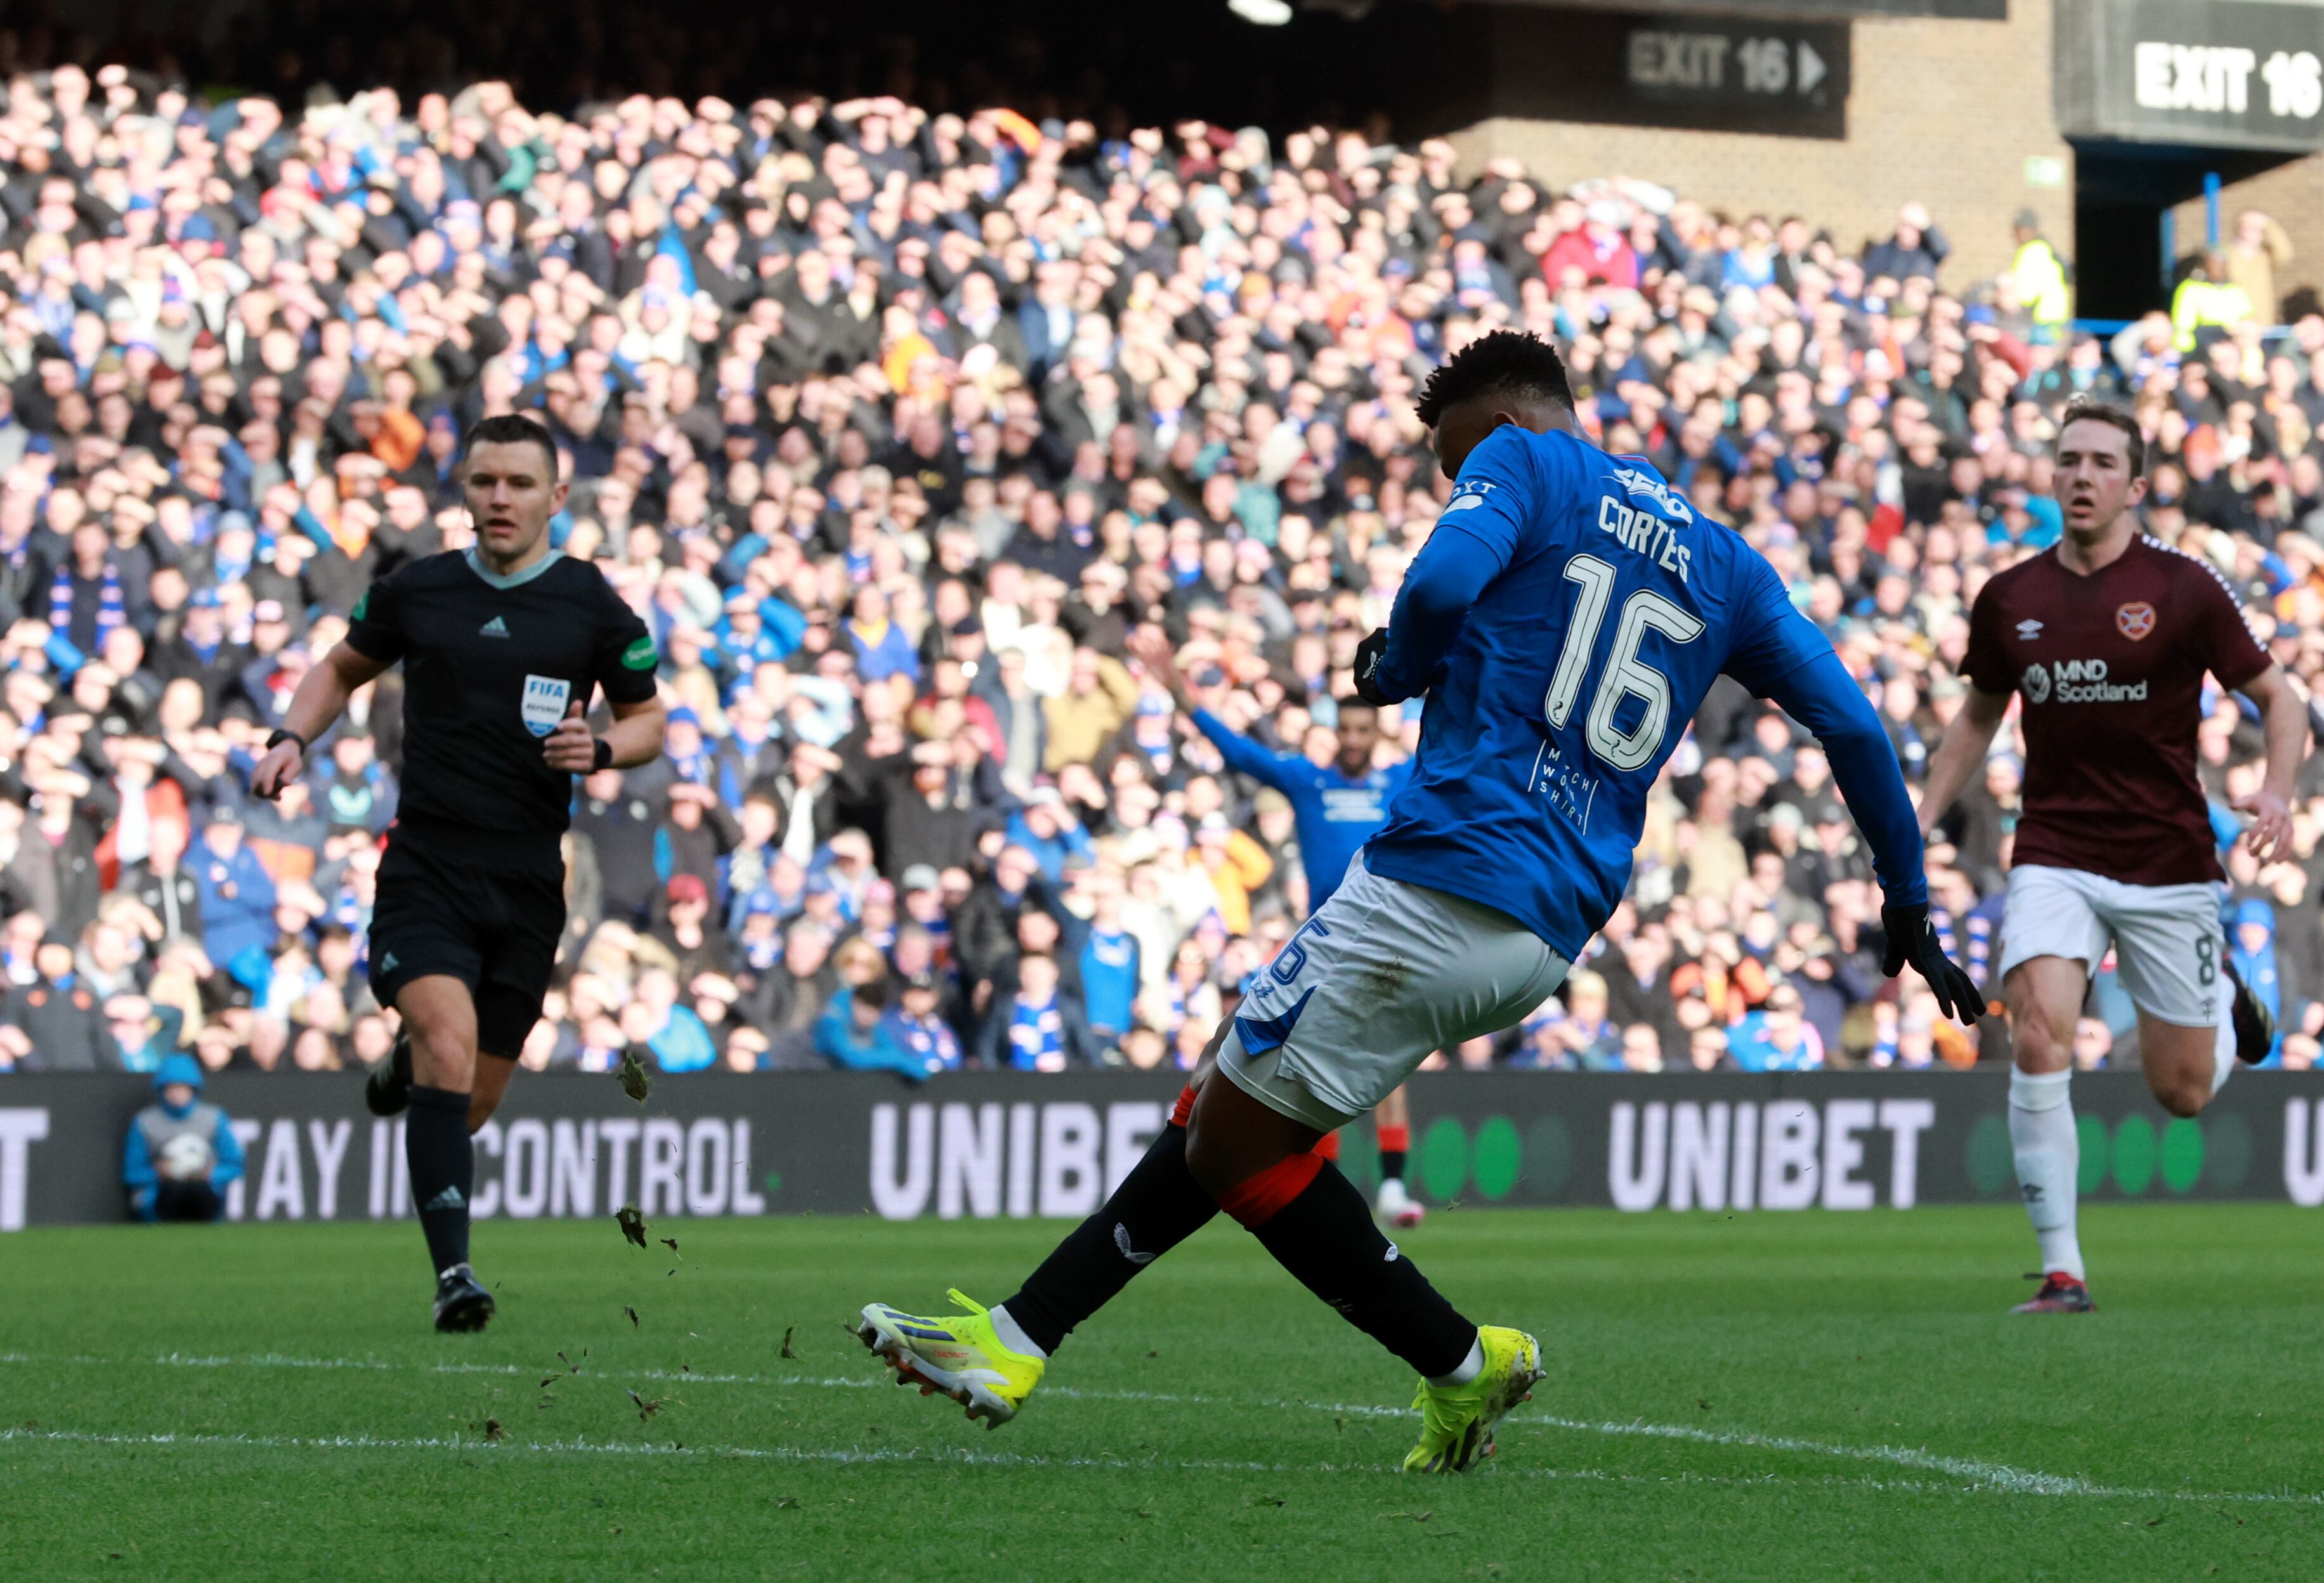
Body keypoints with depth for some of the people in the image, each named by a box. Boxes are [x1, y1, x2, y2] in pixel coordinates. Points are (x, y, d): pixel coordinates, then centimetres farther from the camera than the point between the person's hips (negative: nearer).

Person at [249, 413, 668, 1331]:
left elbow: (649, 719, 12)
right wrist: (293, 738, 4)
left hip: (528, 878, 1)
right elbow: (344, 669, 21)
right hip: (426, 867, -1)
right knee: (449, 1041, -23)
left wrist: (601, 750, -10)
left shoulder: (594, 608, 2)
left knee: (473, 1099, 8)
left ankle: (404, 1071, 47)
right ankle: (453, 1273, -24)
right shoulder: (414, 591, 4)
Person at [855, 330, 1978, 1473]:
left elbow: (1441, 585, -18)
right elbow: (1849, 722, 19)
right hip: (1548, 937, 9)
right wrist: (1908, 906, 28)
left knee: (1236, 1143, 2)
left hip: (1439, 890, -9)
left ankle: (1462, 1365, 5)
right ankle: (1015, 1343, 18)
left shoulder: (1519, 461, 2)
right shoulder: (1720, 562, 21)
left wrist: (1395, 670, 4)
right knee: (1227, 1084, 17)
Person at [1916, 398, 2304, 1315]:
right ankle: (2062, 1272, -17)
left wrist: (2277, 794, -18)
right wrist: (1921, 825, 10)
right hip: (2054, 856, 1)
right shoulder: (2009, 600, 3)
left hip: (2167, 866, -1)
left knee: (2182, 1092, 6)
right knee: (2038, 1039, -23)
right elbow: (1979, 717, 19)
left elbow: (2277, 699, 0)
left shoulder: (2184, 590, -7)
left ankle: (2223, 997, 43)